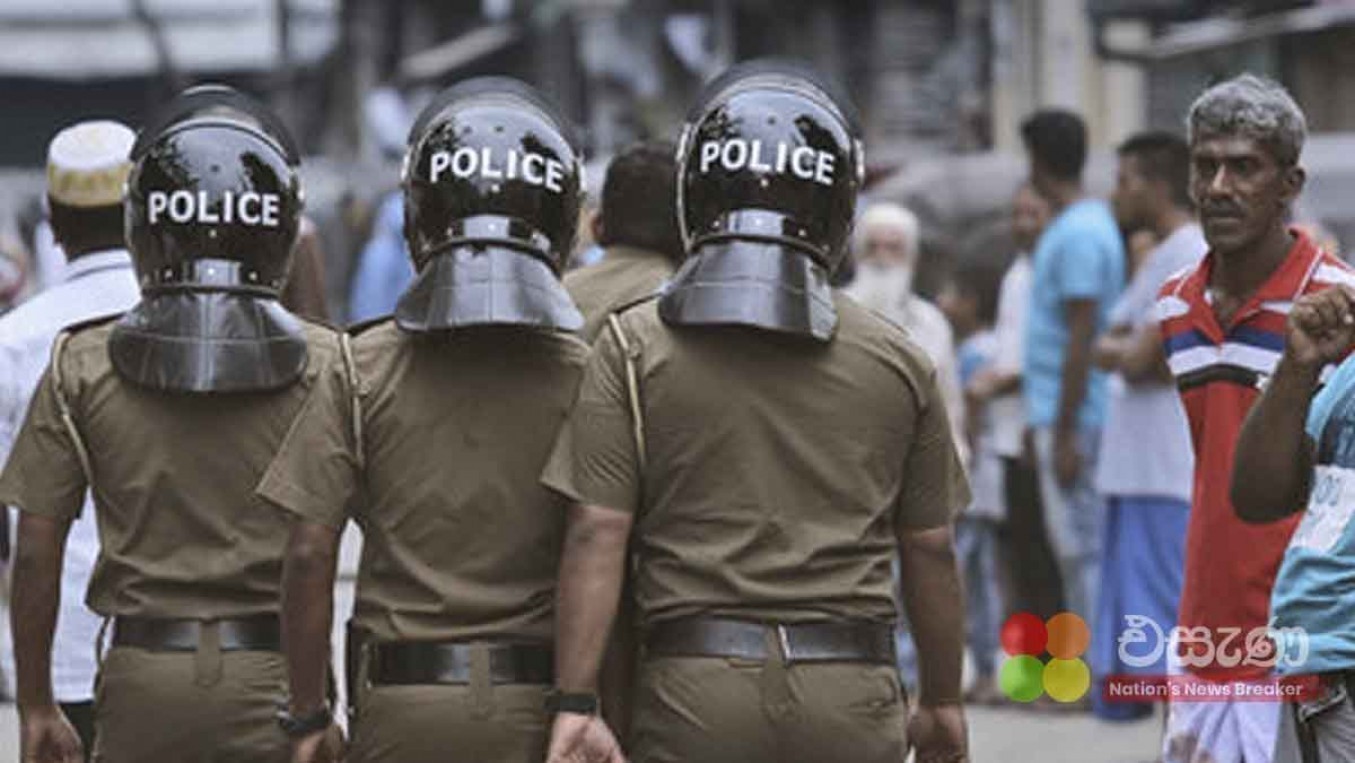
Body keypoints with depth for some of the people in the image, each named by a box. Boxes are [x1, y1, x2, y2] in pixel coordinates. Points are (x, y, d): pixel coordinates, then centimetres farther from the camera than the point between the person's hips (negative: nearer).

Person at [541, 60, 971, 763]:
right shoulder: (897, 362, 4)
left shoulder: (634, 347, -2)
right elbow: (928, 549, 10)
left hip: (695, 683, -1)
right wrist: (942, 700, 22)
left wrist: (577, 702, -5)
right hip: (852, 698, 1)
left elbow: (597, 532, -7)